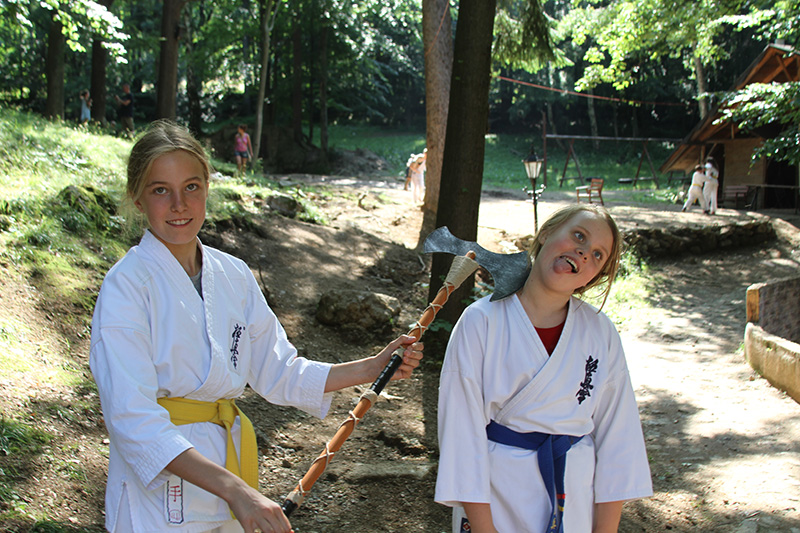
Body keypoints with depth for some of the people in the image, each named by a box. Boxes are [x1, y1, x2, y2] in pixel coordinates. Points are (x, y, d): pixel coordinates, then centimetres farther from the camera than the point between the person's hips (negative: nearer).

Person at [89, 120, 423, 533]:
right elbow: (132, 418, -23)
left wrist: (374, 367, 1)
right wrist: (234, 488, -31)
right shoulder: (126, 287, -14)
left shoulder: (233, 275, 4)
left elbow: (278, 372, 11)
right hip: (160, 494, -5)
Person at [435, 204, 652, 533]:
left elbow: (616, 436, 1)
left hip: (574, 501, 3)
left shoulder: (601, 333, -3)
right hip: (497, 497, -2)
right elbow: (464, 429, -12)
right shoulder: (482, 322, -12)